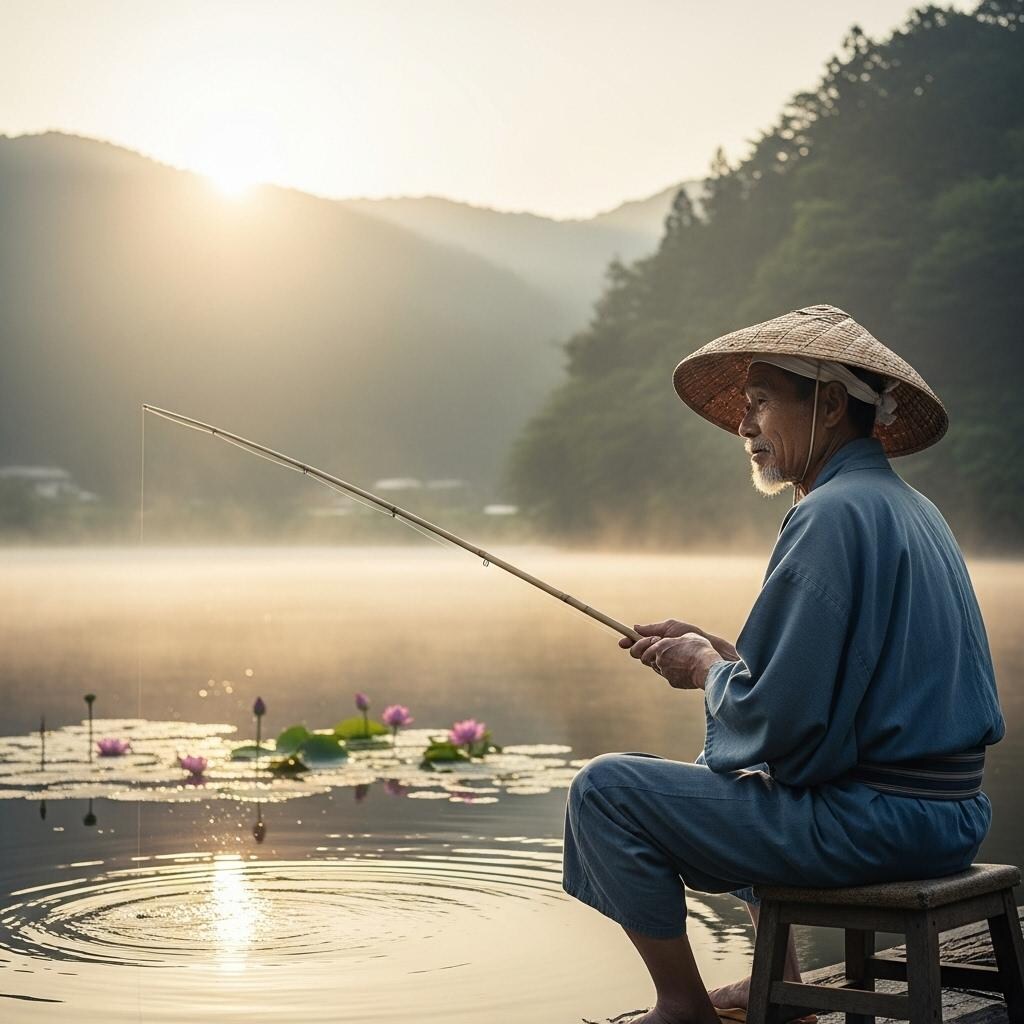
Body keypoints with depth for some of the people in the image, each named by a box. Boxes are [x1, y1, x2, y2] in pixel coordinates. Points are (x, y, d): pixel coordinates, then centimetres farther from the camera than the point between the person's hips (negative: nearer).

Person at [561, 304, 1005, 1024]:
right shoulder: (907, 505, 14)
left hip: (872, 823, -10)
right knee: (728, 772, 35)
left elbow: (777, 720, -21)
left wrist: (711, 672, -2)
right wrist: (723, 654, 13)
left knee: (605, 790, -4)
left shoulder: (834, 513, -18)